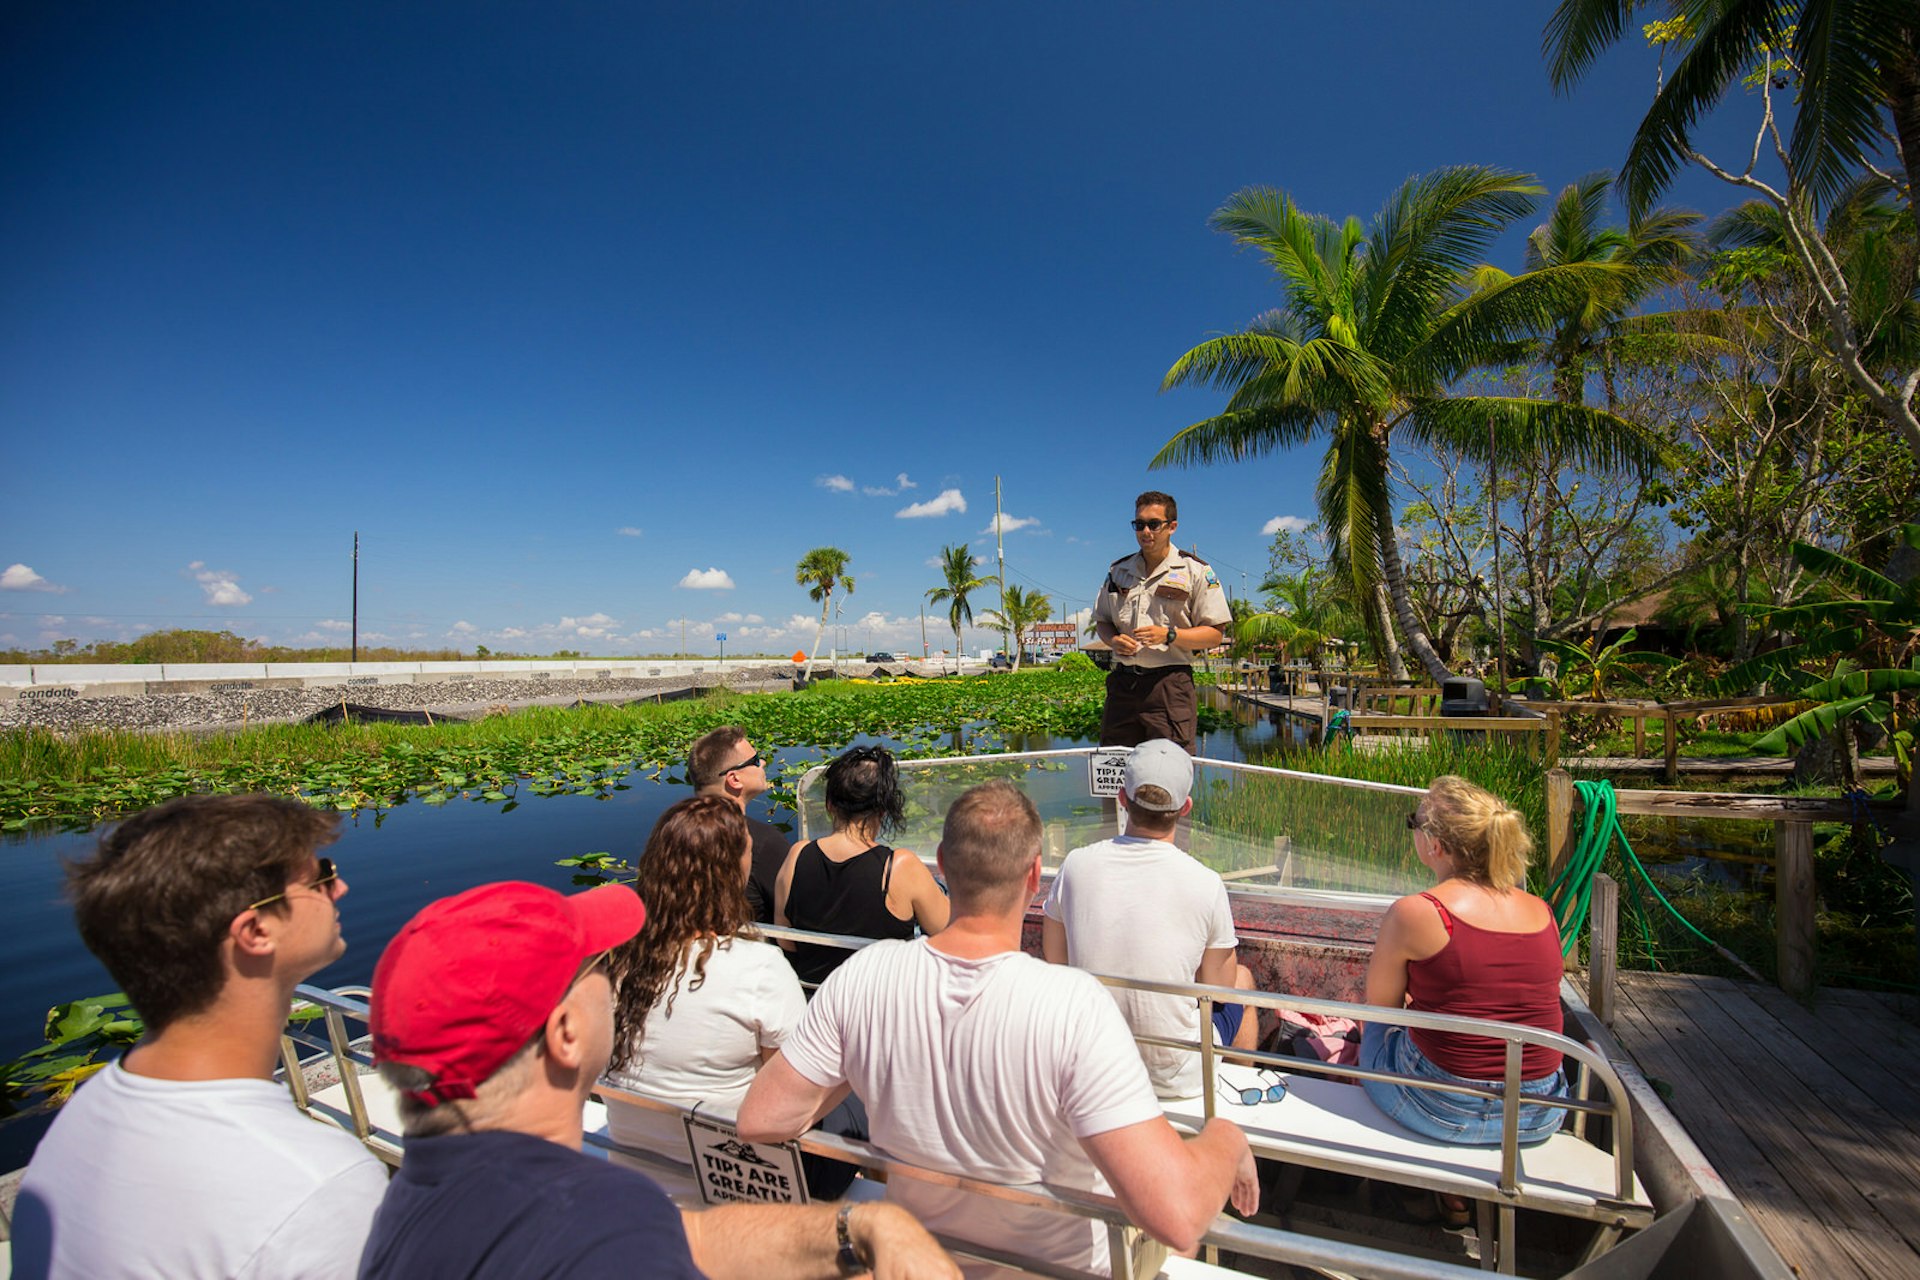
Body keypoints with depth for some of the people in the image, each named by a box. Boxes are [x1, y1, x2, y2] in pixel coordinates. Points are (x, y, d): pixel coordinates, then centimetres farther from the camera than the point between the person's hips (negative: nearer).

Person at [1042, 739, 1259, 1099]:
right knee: (1242, 977, 25)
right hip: (1176, 1078, -3)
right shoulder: (1206, 884, -22)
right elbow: (1218, 986, -7)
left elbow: (1055, 957, 0)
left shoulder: (1077, 865, -14)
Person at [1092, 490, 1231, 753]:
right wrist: (1113, 639, -1)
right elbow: (1101, 621, 22)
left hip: (1170, 683, -4)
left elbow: (1215, 633, -1)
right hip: (1122, 682, 4)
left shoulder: (1196, 571, 2)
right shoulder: (1118, 570, 15)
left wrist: (1169, 635, -16)